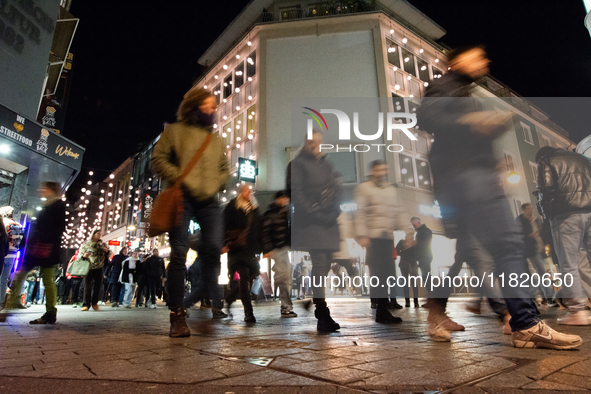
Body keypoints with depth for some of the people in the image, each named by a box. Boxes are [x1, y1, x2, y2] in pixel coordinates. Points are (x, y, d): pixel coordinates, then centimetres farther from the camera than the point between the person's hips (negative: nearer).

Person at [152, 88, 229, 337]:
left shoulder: (216, 139, 23)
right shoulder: (175, 131, 11)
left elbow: (225, 169, 22)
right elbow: (159, 159, 3)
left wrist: (216, 185, 1)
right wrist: (180, 179, -11)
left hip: (209, 201, 4)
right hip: (182, 199, -4)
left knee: (213, 251, -3)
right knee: (179, 254, -8)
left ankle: (213, 303, 12)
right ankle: (177, 315, -2)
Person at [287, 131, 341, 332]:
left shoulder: (326, 165, 22)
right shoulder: (297, 163, 1)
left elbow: (337, 189, 17)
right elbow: (295, 193, -9)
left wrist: (334, 212, 1)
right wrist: (314, 213, -14)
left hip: (328, 222, 7)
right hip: (310, 221, -7)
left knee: (326, 263, 7)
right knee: (319, 262, -14)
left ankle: (318, 308, 22)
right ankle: (323, 317, -9)